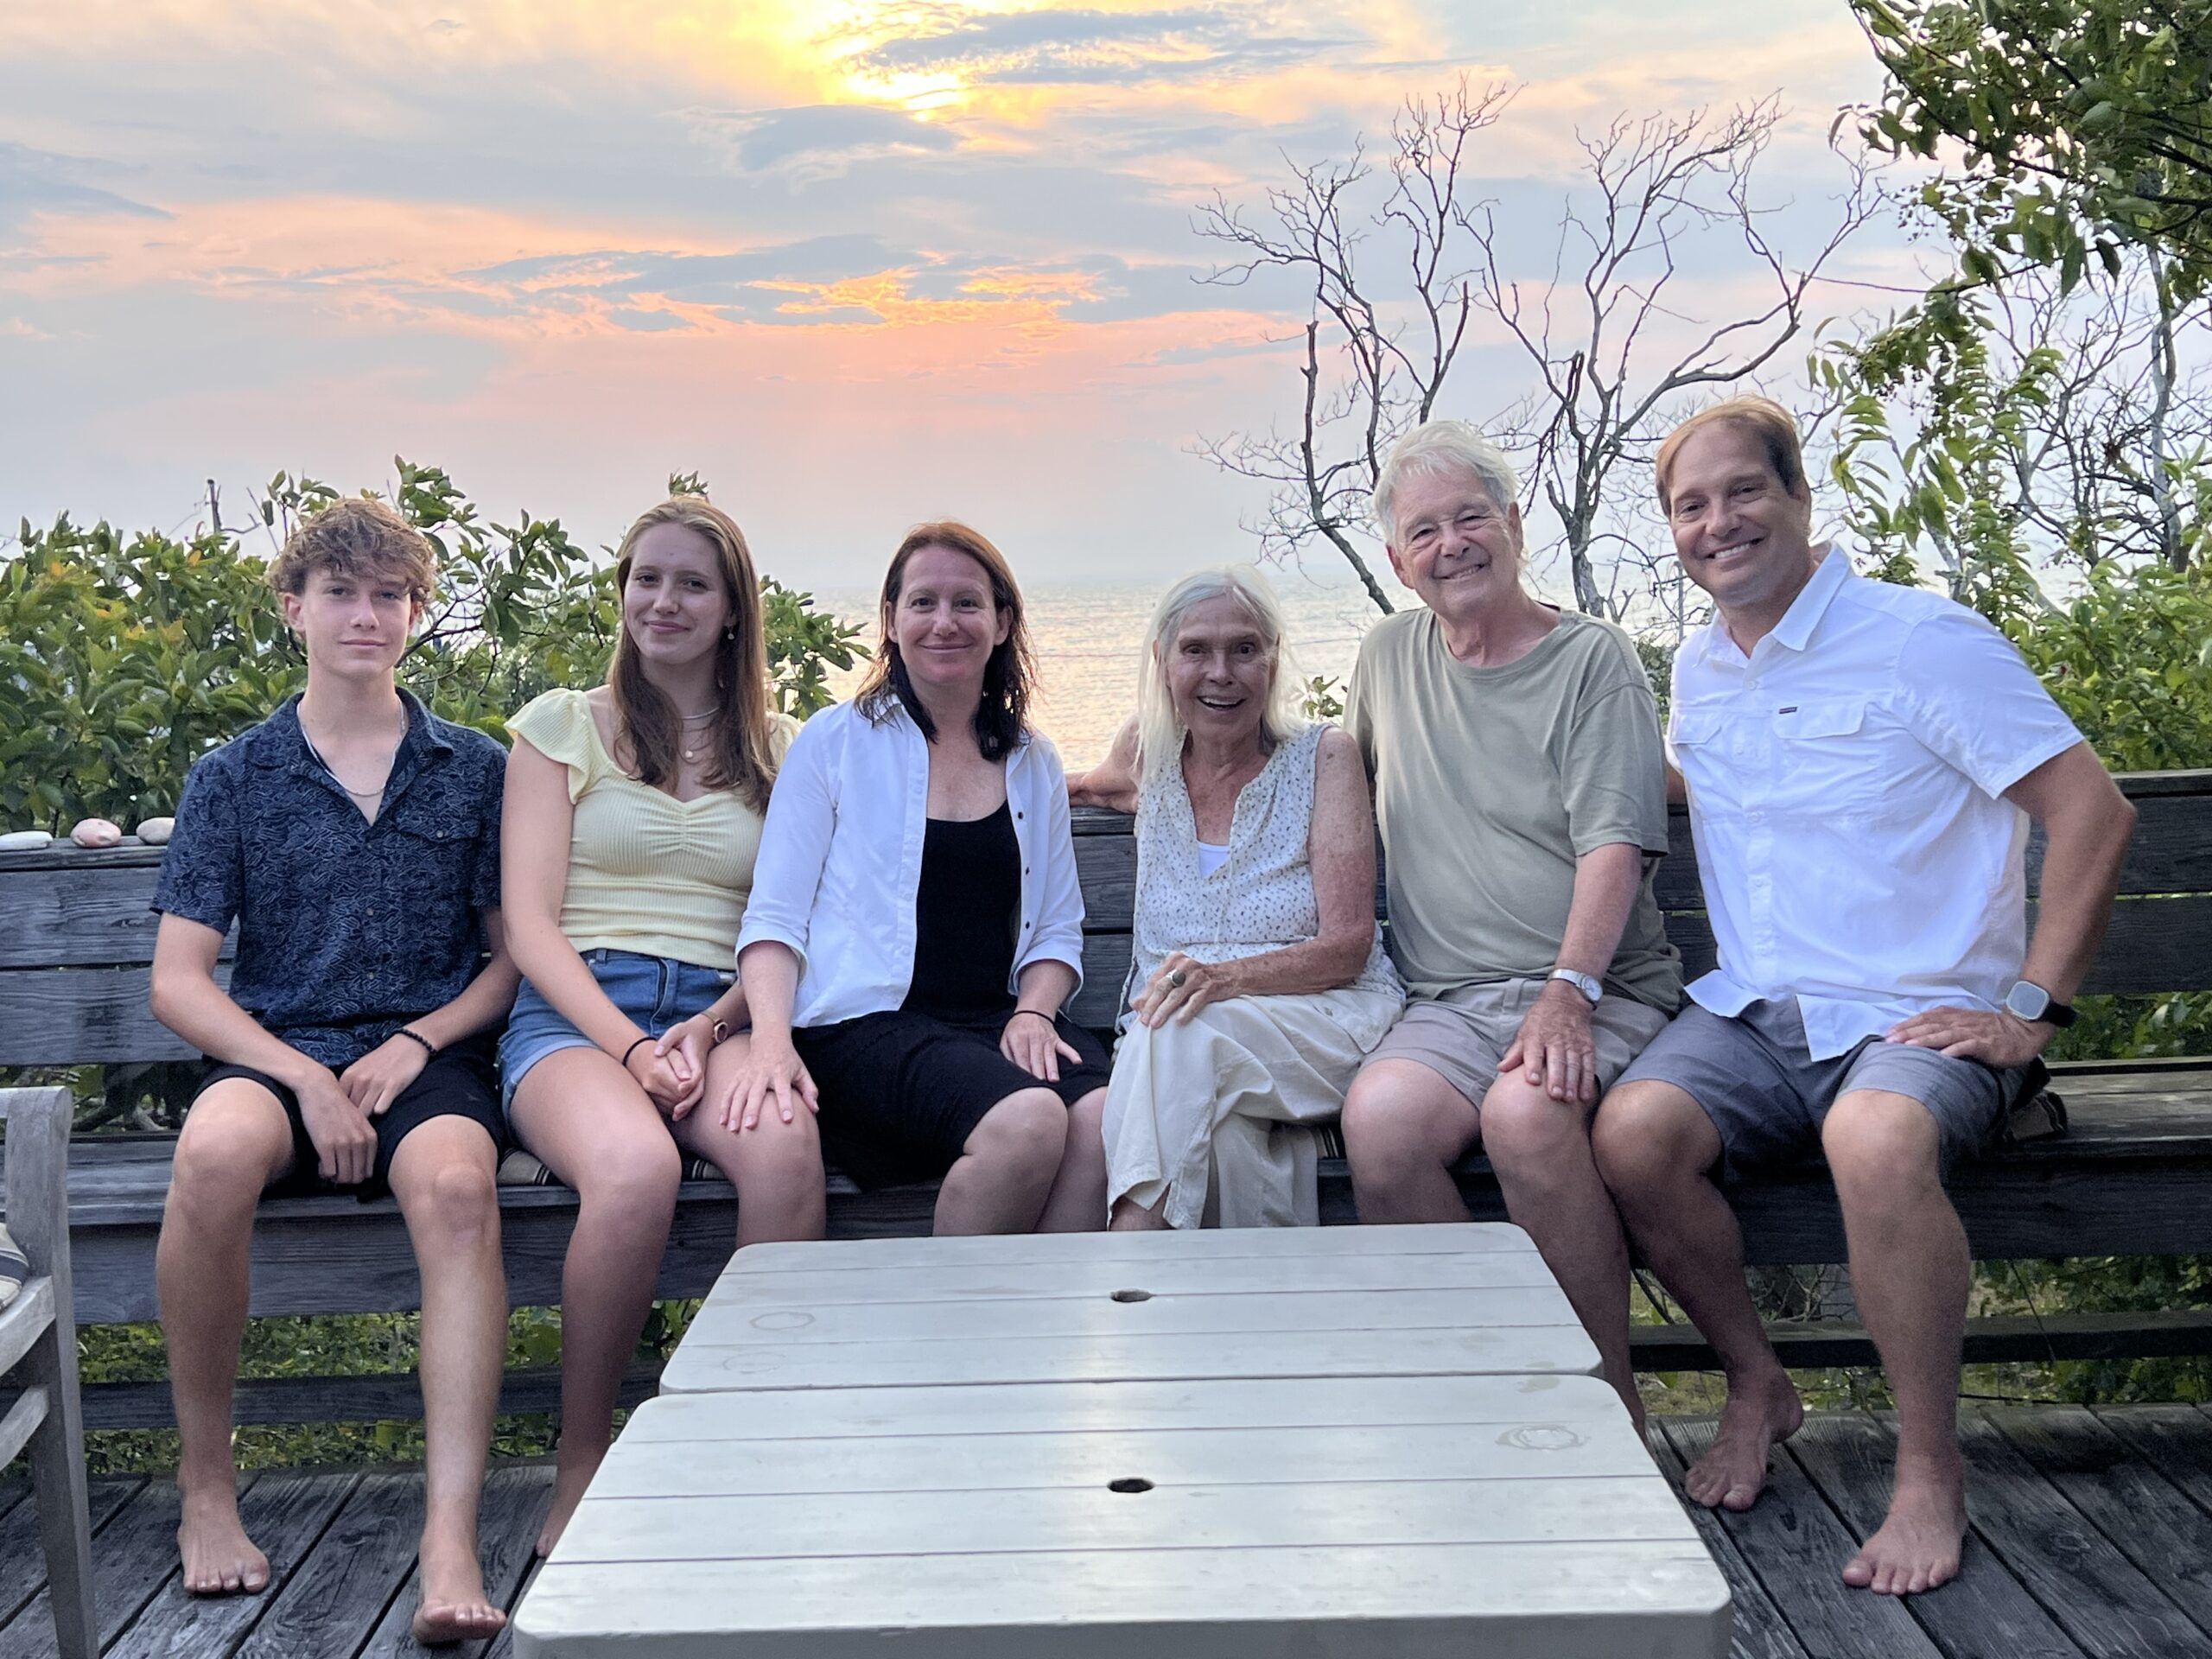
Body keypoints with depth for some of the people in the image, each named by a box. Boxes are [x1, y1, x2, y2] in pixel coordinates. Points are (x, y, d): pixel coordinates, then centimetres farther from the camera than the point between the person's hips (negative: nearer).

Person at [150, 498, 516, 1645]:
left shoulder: (474, 770, 11)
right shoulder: (233, 777, 10)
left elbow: (514, 955, 11)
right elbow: (177, 980, 4)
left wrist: (414, 1045, -7)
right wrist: (305, 1080, -12)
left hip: (427, 1056, 0)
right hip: (277, 1050, 0)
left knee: (455, 1180, -35)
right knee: (218, 1149, -35)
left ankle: (450, 1540, -39)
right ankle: (205, 1487, -15)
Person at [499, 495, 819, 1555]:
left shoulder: (778, 749, 19)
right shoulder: (563, 726, 13)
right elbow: (530, 925, 3)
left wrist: (708, 1029, -8)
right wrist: (629, 1046, -12)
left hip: (718, 1016, 2)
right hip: (576, 1013, -1)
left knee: (787, 1151, -35)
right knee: (636, 1167, -37)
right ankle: (581, 1467, -16)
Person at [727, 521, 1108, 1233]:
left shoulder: (1033, 766, 18)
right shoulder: (835, 742, 7)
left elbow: (1058, 928, 18)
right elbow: (774, 917, 1)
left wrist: (1032, 1012, -3)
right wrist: (771, 1038, -16)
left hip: (999, 1018, 4)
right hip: (867, 1024, -4)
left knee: (1108, 1120, -30)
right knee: (1029, 1120, -33)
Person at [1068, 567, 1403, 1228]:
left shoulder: (1322, 756, 2)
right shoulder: (1146, 755, 13)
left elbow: (1348, 945, -8)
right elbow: (1107, 784, 43)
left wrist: (1228, 978, -25)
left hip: (1324, 1013, -2)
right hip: (1180, 1040, 2)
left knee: (1186, 1035, -37)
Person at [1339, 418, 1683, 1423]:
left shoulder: (1592, 659, 4)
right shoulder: (1387, 656, 18)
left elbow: (1613, 844, -6)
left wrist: (1568, 990, -20)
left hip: (1600, 990, -3)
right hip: (1448, 1001, 3)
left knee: (1526, 1113, -36)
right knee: (1377, 1116, -30)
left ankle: (1612, 1407, -17)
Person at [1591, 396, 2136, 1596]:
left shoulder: (1922, 640, -6)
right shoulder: (1698, 670, 13)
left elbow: (2094, 814, -8)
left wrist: (2032, 1010, -13)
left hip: (1921, 1015, -5)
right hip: (1751, 1014, 5)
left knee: (1875, 1140, -38)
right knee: (1631, 1133, -25)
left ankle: (1931, 1472, -16)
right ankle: (1755, 1384, 1)